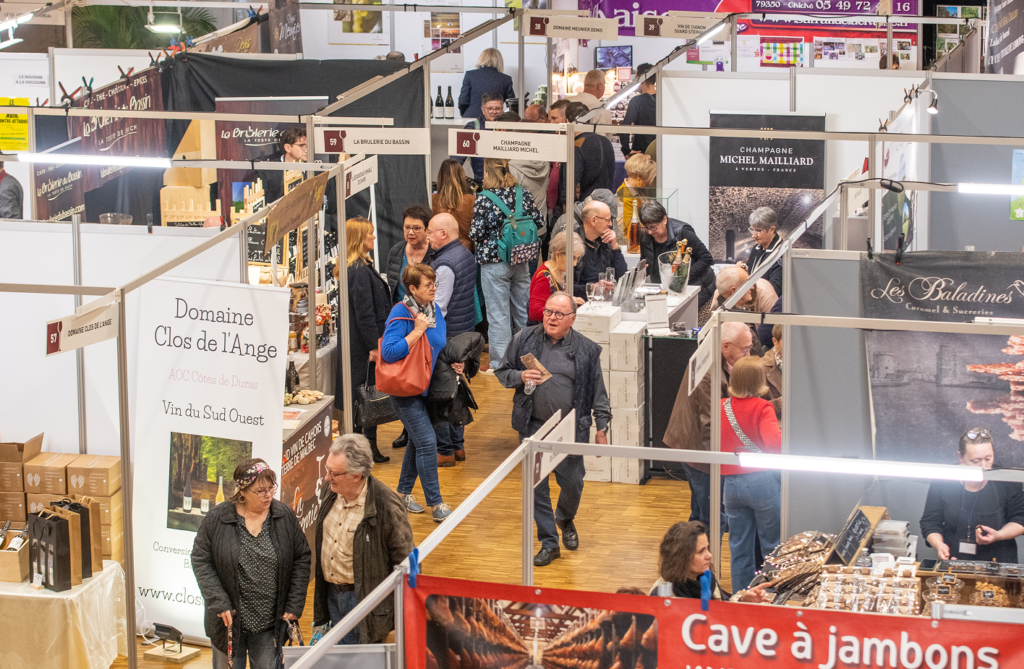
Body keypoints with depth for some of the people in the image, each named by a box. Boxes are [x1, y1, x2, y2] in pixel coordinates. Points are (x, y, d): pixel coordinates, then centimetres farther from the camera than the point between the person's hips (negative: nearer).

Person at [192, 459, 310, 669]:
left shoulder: (285, 516, -2)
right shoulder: (217, 519, -8)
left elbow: (301, 559, 4)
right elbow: (201, 561, -4)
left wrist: (295, 605, -1)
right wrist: (219, 604, -12)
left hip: (270, 623, 1)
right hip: (230, 620, -1)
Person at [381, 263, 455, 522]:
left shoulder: (434, 310, 5)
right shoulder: (400, 313, -18)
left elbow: (441, 344, 21)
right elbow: (389, 352, -27)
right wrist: (417, 331, -25)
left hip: (428, 387, 8)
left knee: (418, 441, 16)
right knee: (427, 442, -11)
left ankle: (404, 492, 31)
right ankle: (436, 504, -6)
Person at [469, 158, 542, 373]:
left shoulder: (484, 200, -15)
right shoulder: (523, 194, -2)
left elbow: (476, 234, -14)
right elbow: (537, 222, 4)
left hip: (494, 263, -5)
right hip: (521, 260, 5)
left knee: (498, 314, 1)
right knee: (523, 309, 15)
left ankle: (500, 363, 4)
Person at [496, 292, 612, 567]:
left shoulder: (586, 350, 0)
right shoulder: (525, 339, 1)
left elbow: (598, 392, 5)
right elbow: (503, 372, 10)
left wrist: (601, 428, 4)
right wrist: (520, 377, -12)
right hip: (533, 426, 1)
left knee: (572, 482, 5)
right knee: (536, 487, 2)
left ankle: (566, 519, 38)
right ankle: (549, 543, 13)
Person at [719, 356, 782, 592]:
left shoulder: (721, 407, 4)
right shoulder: (762, 408, -11)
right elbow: (774, 442, -24)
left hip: (731, 483, 5)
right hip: (762, 482, -5)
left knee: (739, 548, 12)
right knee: (771, 546, 9)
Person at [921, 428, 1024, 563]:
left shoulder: (1006, 482, 1)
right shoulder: (943, 482, 0)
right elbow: (929, 523, 8)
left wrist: (998, 535, -9)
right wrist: (939, 545, -10)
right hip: (953, 561, 0)